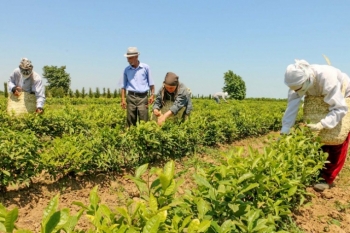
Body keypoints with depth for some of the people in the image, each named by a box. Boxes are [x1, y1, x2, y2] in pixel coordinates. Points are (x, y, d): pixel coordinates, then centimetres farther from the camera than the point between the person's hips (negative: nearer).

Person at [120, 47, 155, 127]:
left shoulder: (145, 67, 5)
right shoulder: (126, 70, 10)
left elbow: (151, 83, 9)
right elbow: (123, 86, 13)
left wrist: (152, 95, -1)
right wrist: (123, 99, 5)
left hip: (143, 97, -2)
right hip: (131, 97, 2)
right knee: (130, 121, 1)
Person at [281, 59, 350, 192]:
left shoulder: (327, 78, -42)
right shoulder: (299, 79, -26)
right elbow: (292, 106, -27)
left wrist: (322, 124, -54)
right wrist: (284, 132, -33)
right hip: (323, 100, 5)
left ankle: (328, 179, 1)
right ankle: (319, 172, 19)